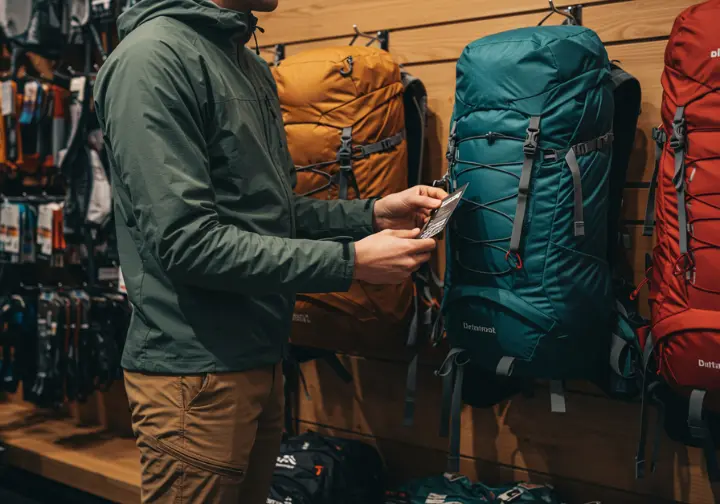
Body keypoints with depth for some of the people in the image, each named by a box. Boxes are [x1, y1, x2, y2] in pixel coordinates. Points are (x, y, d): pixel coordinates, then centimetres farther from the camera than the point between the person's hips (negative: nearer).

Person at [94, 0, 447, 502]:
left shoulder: (252, 67, 13)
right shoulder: (155, 57, -15)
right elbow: (186, 240, -22)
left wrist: (372, 213, 2)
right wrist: (350, 261, -20)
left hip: (260, 358, 8)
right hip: (197, 368, -8)